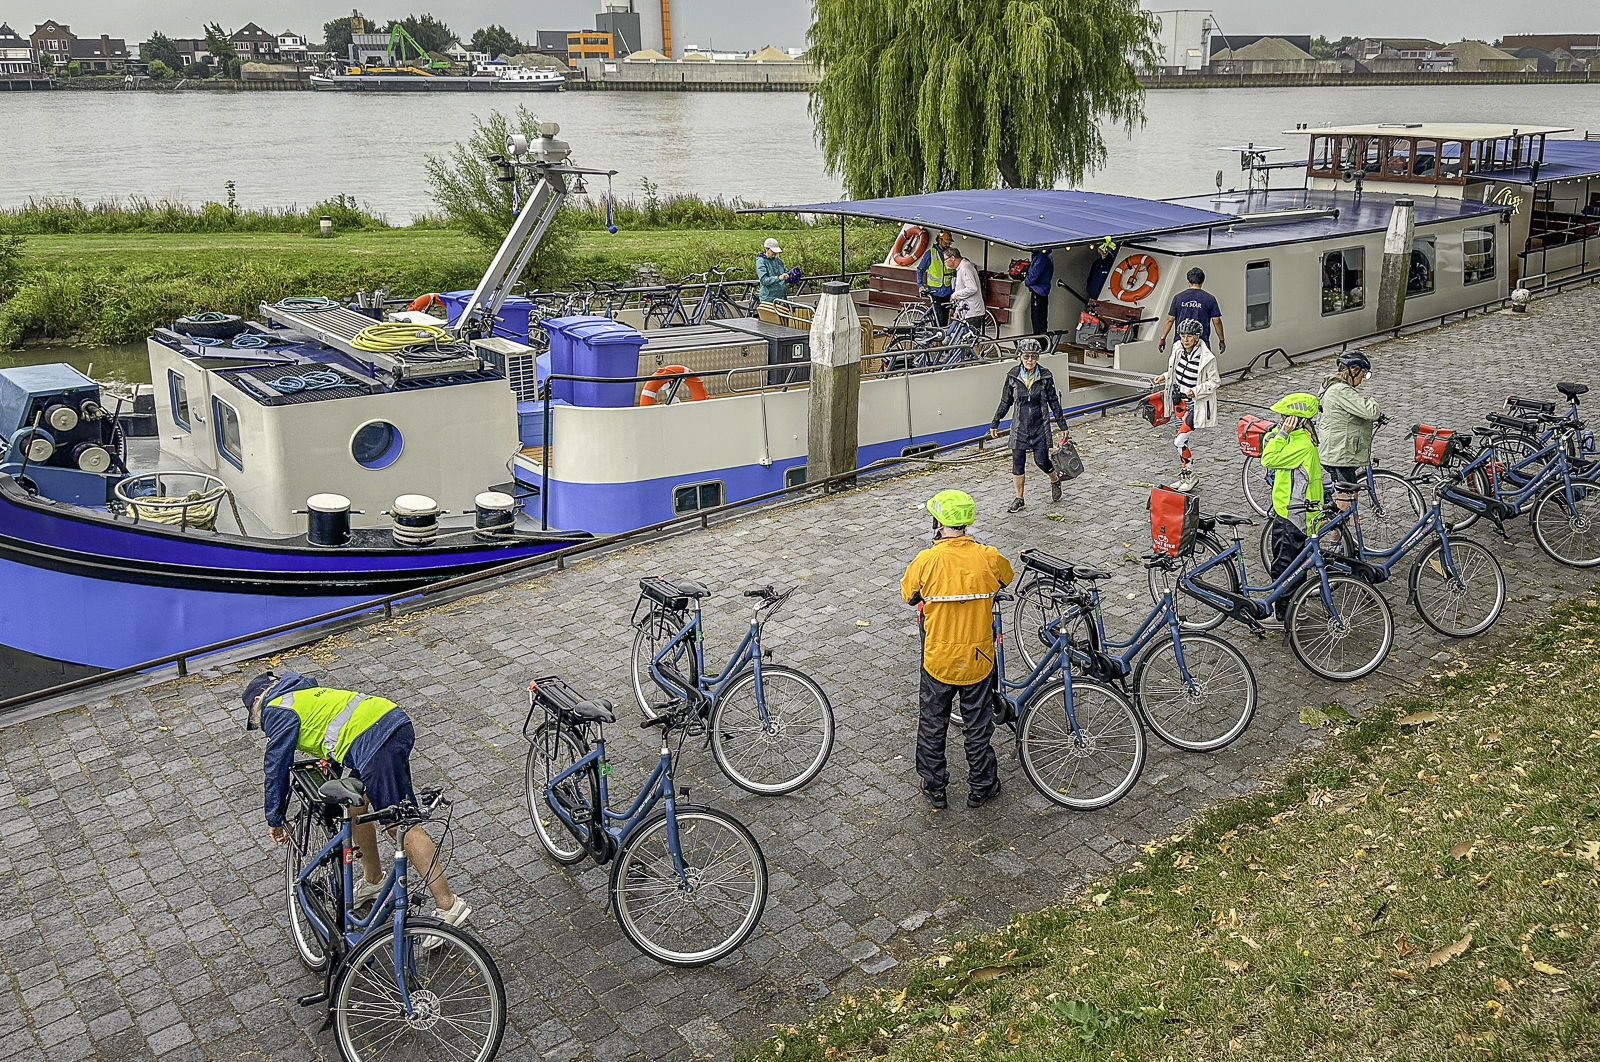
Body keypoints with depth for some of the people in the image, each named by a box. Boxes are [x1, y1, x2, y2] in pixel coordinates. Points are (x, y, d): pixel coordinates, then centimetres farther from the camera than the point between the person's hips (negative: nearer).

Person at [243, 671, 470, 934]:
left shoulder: (277, 709, 9)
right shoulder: (306, 693, 34)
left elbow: (276, 767, 12)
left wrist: (274, 820, 24)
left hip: (376, 742, -9)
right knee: (355, 809, 24)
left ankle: (448, 906, -8)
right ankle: (373, 881, 42)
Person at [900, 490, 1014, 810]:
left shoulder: (925, 561, -19)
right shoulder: (989, 558, -14)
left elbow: (907, 596, 0)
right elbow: (1007, 579, 8)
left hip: (937, 661, -1)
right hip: (978, 661, 1)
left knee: (932, 727, 19)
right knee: (977, 727, 19)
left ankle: (935, 789, 32)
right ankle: (980, 788, 34)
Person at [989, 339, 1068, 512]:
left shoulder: (1045, 376, -6)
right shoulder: (1012, 376, -4)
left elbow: (1053, 401, 4)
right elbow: (1005, 402, 7)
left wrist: (1062, 425, 7)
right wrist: (995, 423, 10)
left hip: (1040, 426, -1)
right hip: (1020, 425, 1)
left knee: (1042, 461, 0)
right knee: (1018, 463, 2)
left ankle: (1055, 480, 34)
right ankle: (1019, 500, 15)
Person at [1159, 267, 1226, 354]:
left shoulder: (1178, 297, 3)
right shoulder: (1209, 299, 1)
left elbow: (1170, 320, 3)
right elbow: (1217, 321, 2)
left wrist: (1162, 339, 11)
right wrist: (1221, 340, 12)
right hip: (1202, 342, -1)